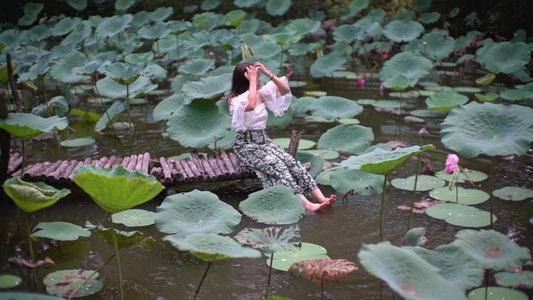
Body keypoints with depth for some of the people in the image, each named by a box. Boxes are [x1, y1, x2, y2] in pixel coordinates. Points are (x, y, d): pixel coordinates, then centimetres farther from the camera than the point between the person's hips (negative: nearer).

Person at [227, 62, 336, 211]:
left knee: (291, 162, -18)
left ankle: (321, 198, -27)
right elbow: (250, 105, -33)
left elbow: (286, 90, 4)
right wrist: (252, 80, -24)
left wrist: (269, 74, -6)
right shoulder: (234, 99, -11)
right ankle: (306, 204, -39)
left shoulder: (261, 93, 9)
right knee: (277, 165, -29)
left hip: (264, 141, 6)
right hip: (246, 146, -6)